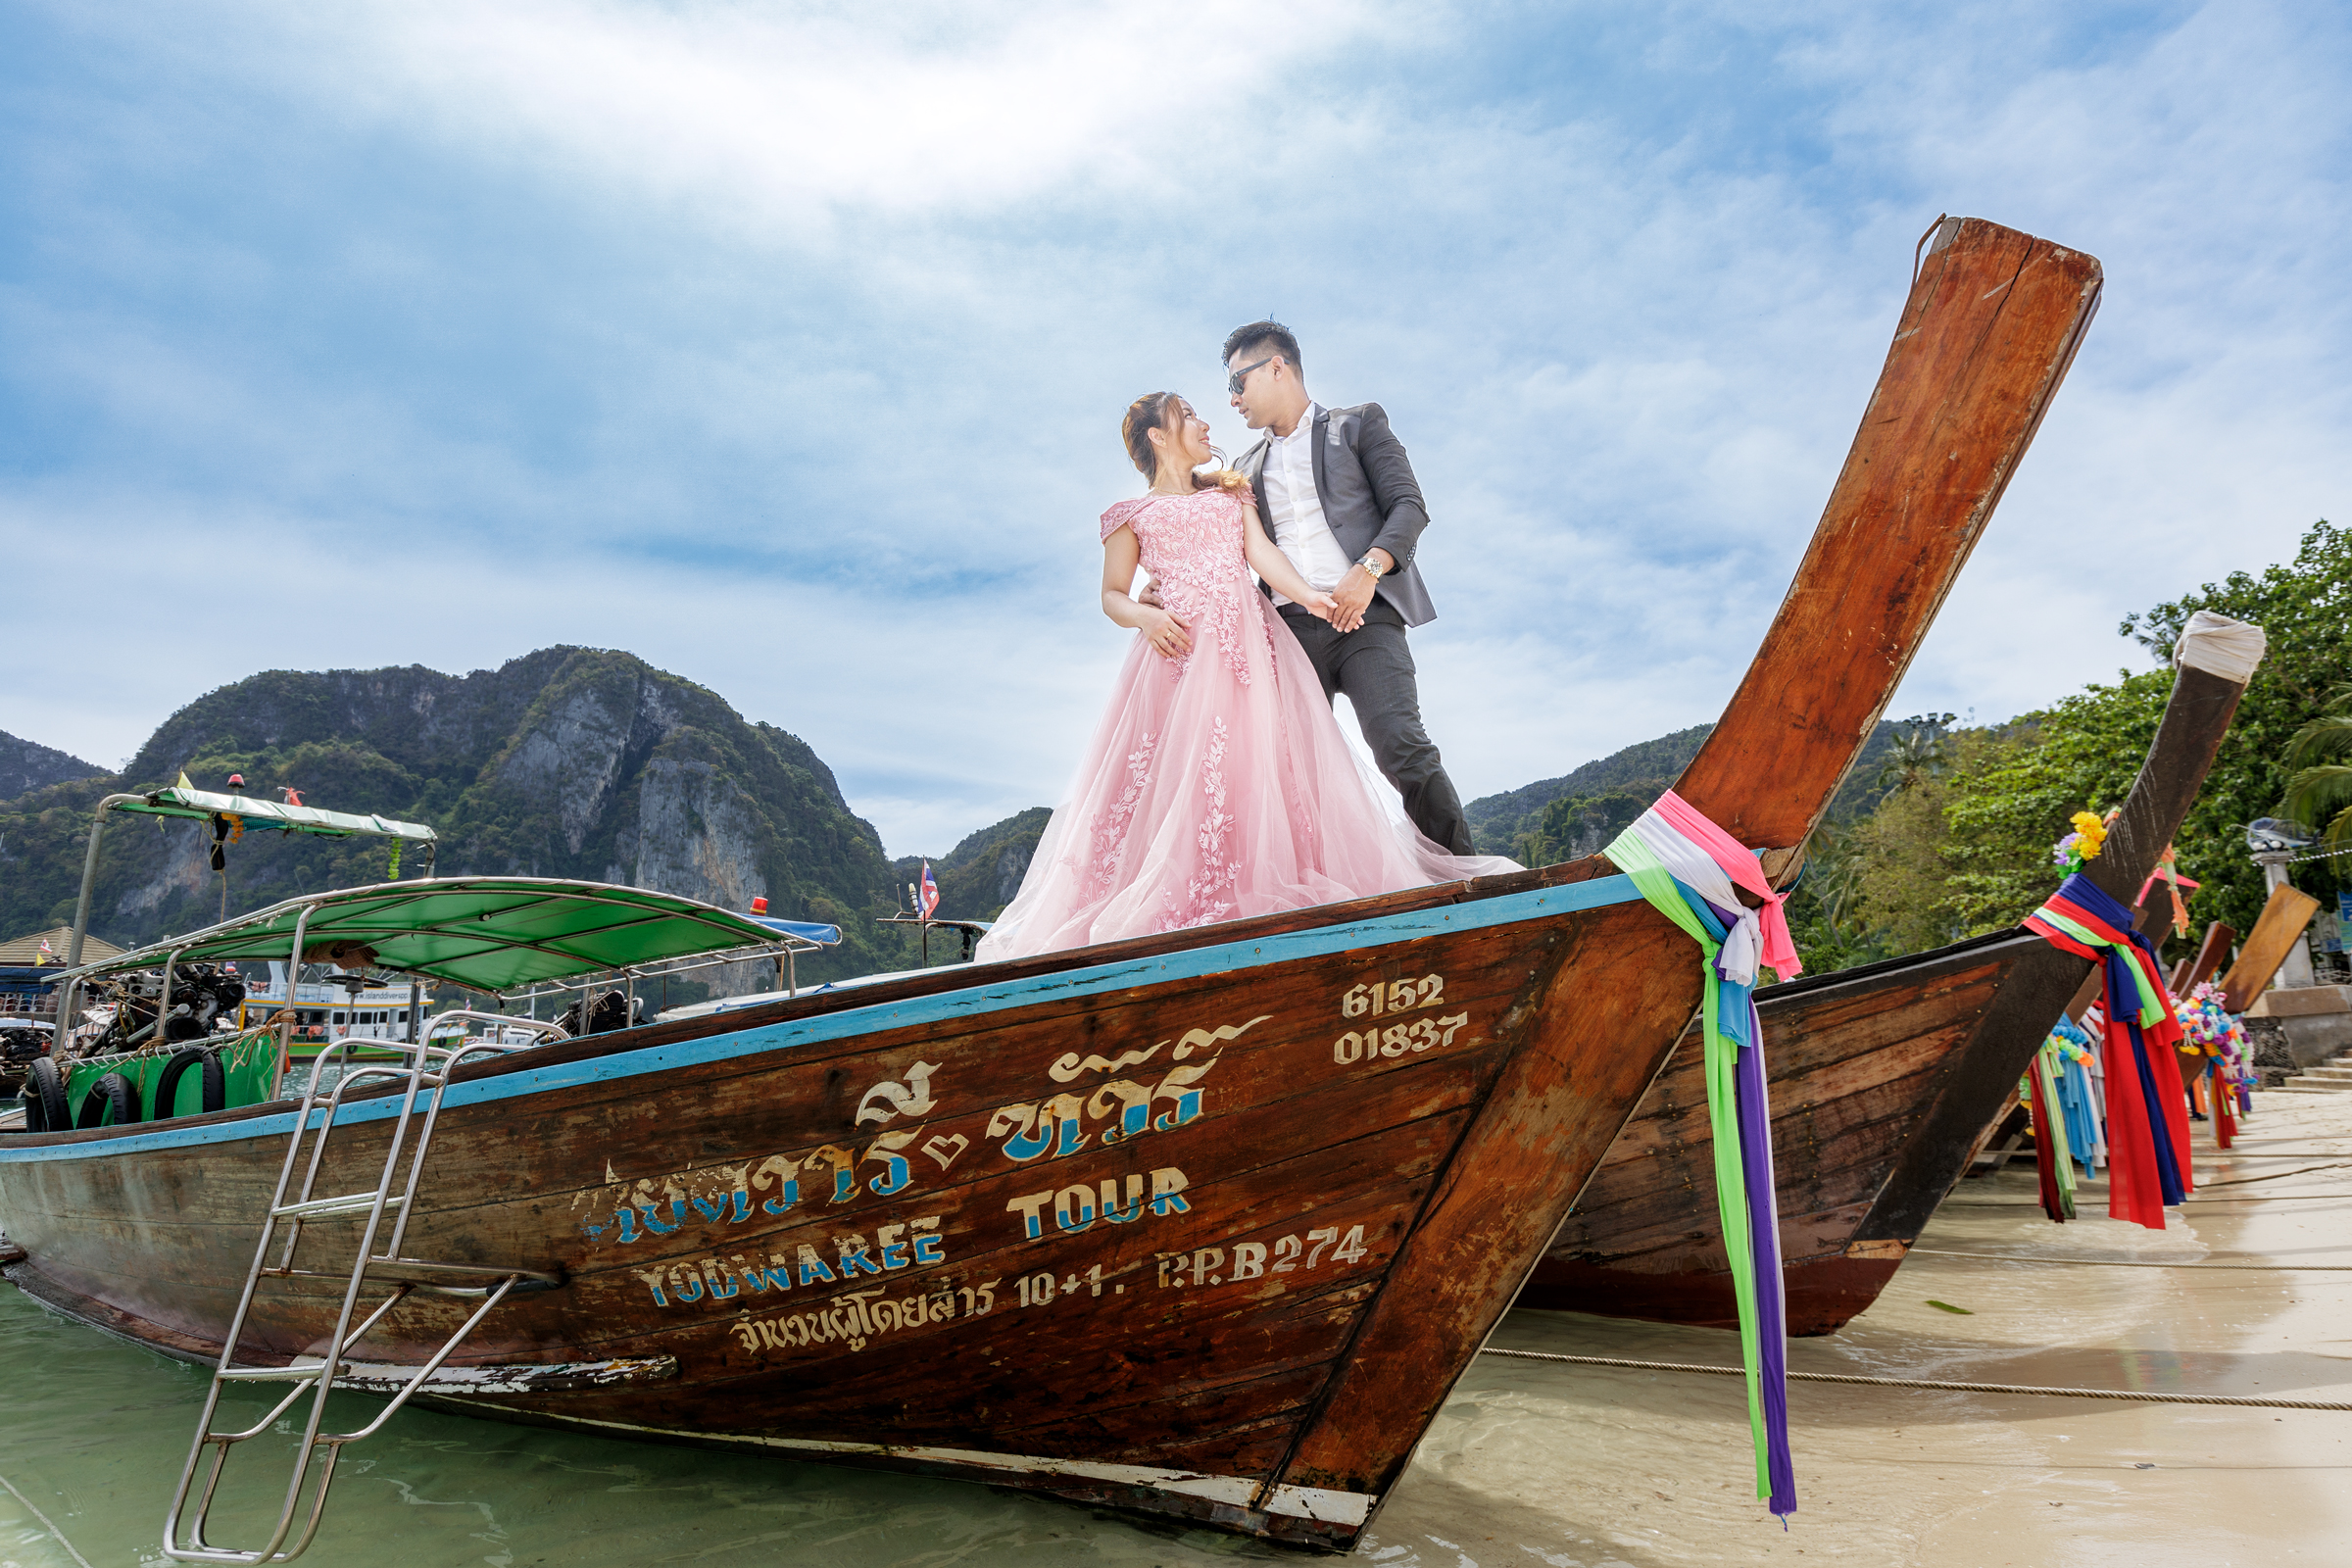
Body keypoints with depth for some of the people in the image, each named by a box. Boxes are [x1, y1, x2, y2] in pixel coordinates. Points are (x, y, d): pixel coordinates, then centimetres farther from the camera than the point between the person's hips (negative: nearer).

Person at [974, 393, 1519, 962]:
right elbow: (1112, 595, 11)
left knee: (1262, 763, -6)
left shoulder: (1230, 492, 23)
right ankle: (1179, 905, -8)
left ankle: (1268, 889, -4)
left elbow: (1261, 551, 8)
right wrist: (1145, 616, -11)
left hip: (1248, 639, 3)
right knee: (1179, 773, -10)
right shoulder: (1132, 514, 14)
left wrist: (1307, 594, -9)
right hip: (1181, 647, -3)